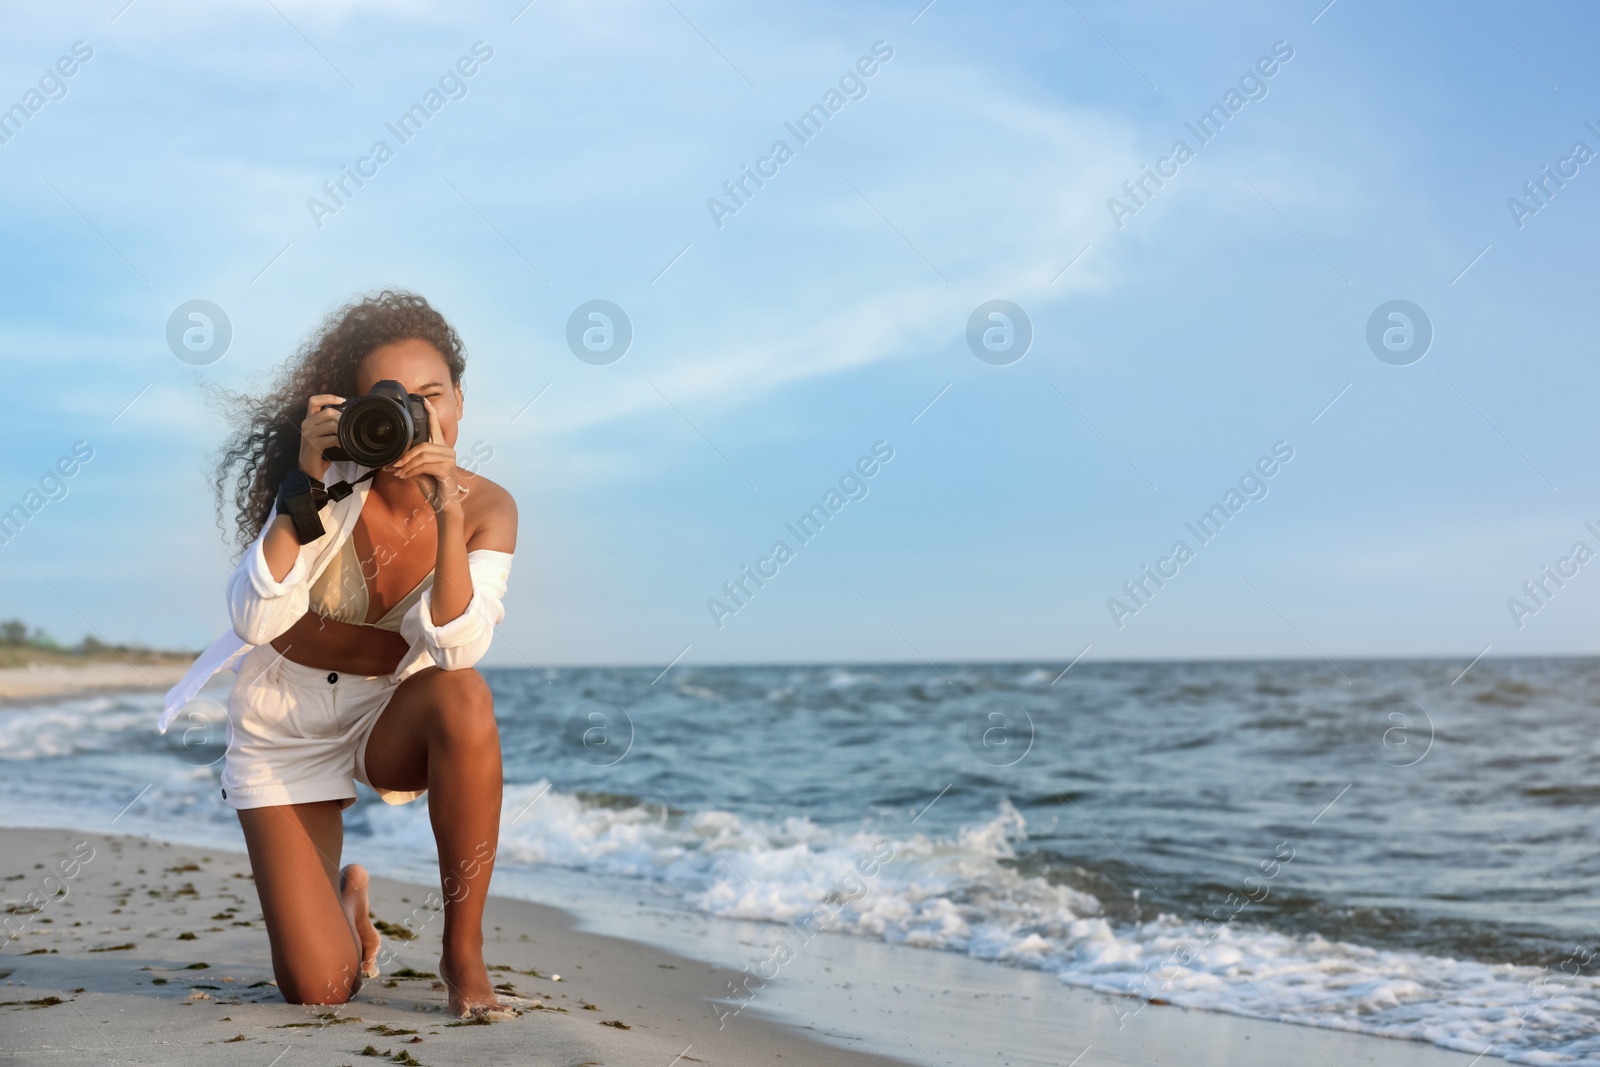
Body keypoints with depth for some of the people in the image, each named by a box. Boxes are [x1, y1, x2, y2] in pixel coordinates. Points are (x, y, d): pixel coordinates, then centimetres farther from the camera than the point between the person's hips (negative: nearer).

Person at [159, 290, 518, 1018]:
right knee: (318, 991, -11)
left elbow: (457, 647, -28)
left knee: (464, 697, -38)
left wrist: (447, 518, -39)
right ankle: (346, 900, 31)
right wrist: (308, 485, -37)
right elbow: (255, 617, -30)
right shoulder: (333, 481, -20)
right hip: (285, 727, -1)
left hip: (392, 718, 1)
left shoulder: (487, 508, -14)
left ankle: (464, 954, -20)